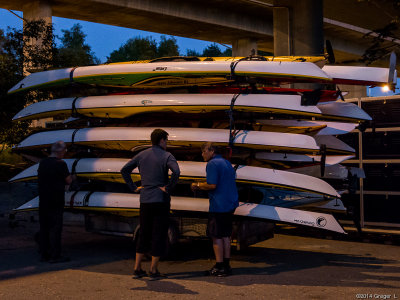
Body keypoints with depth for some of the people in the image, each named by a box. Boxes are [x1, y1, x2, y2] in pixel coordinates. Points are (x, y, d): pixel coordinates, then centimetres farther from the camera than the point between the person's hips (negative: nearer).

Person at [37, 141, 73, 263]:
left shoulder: (42, 163, 8)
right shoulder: (60, 164, -13)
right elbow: (68, 181, -6)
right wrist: (71, 177, 16)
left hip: (43, 201, 7)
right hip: (56, 201, -7)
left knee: (44, 227, 12)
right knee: (55, 228, -1)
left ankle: (43, 254, 18)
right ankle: (55, 255, 2)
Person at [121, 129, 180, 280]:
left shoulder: (142, 155, 8)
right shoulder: (166, 156, -7)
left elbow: (124, 170, 8)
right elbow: (176, 172, -25)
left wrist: (133, 187, 8)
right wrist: (168, 188, -14)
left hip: (145, 200, 5)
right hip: (161, 200, -5)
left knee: (144, 234, 15)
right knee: (159, 235, 3)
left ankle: (137, 268, 14)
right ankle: (153, 270, 6)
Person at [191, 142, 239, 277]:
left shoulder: (212, 164, -11)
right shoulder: (227, 163, 18)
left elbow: (212, 185, -19)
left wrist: (198, 185, -3)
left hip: (218, 206, -9)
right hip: (230, 204, 9)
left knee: (216, 236, -3)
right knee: (225, 235, 14)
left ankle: (219, 267, -1)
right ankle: (226, 265, 18)